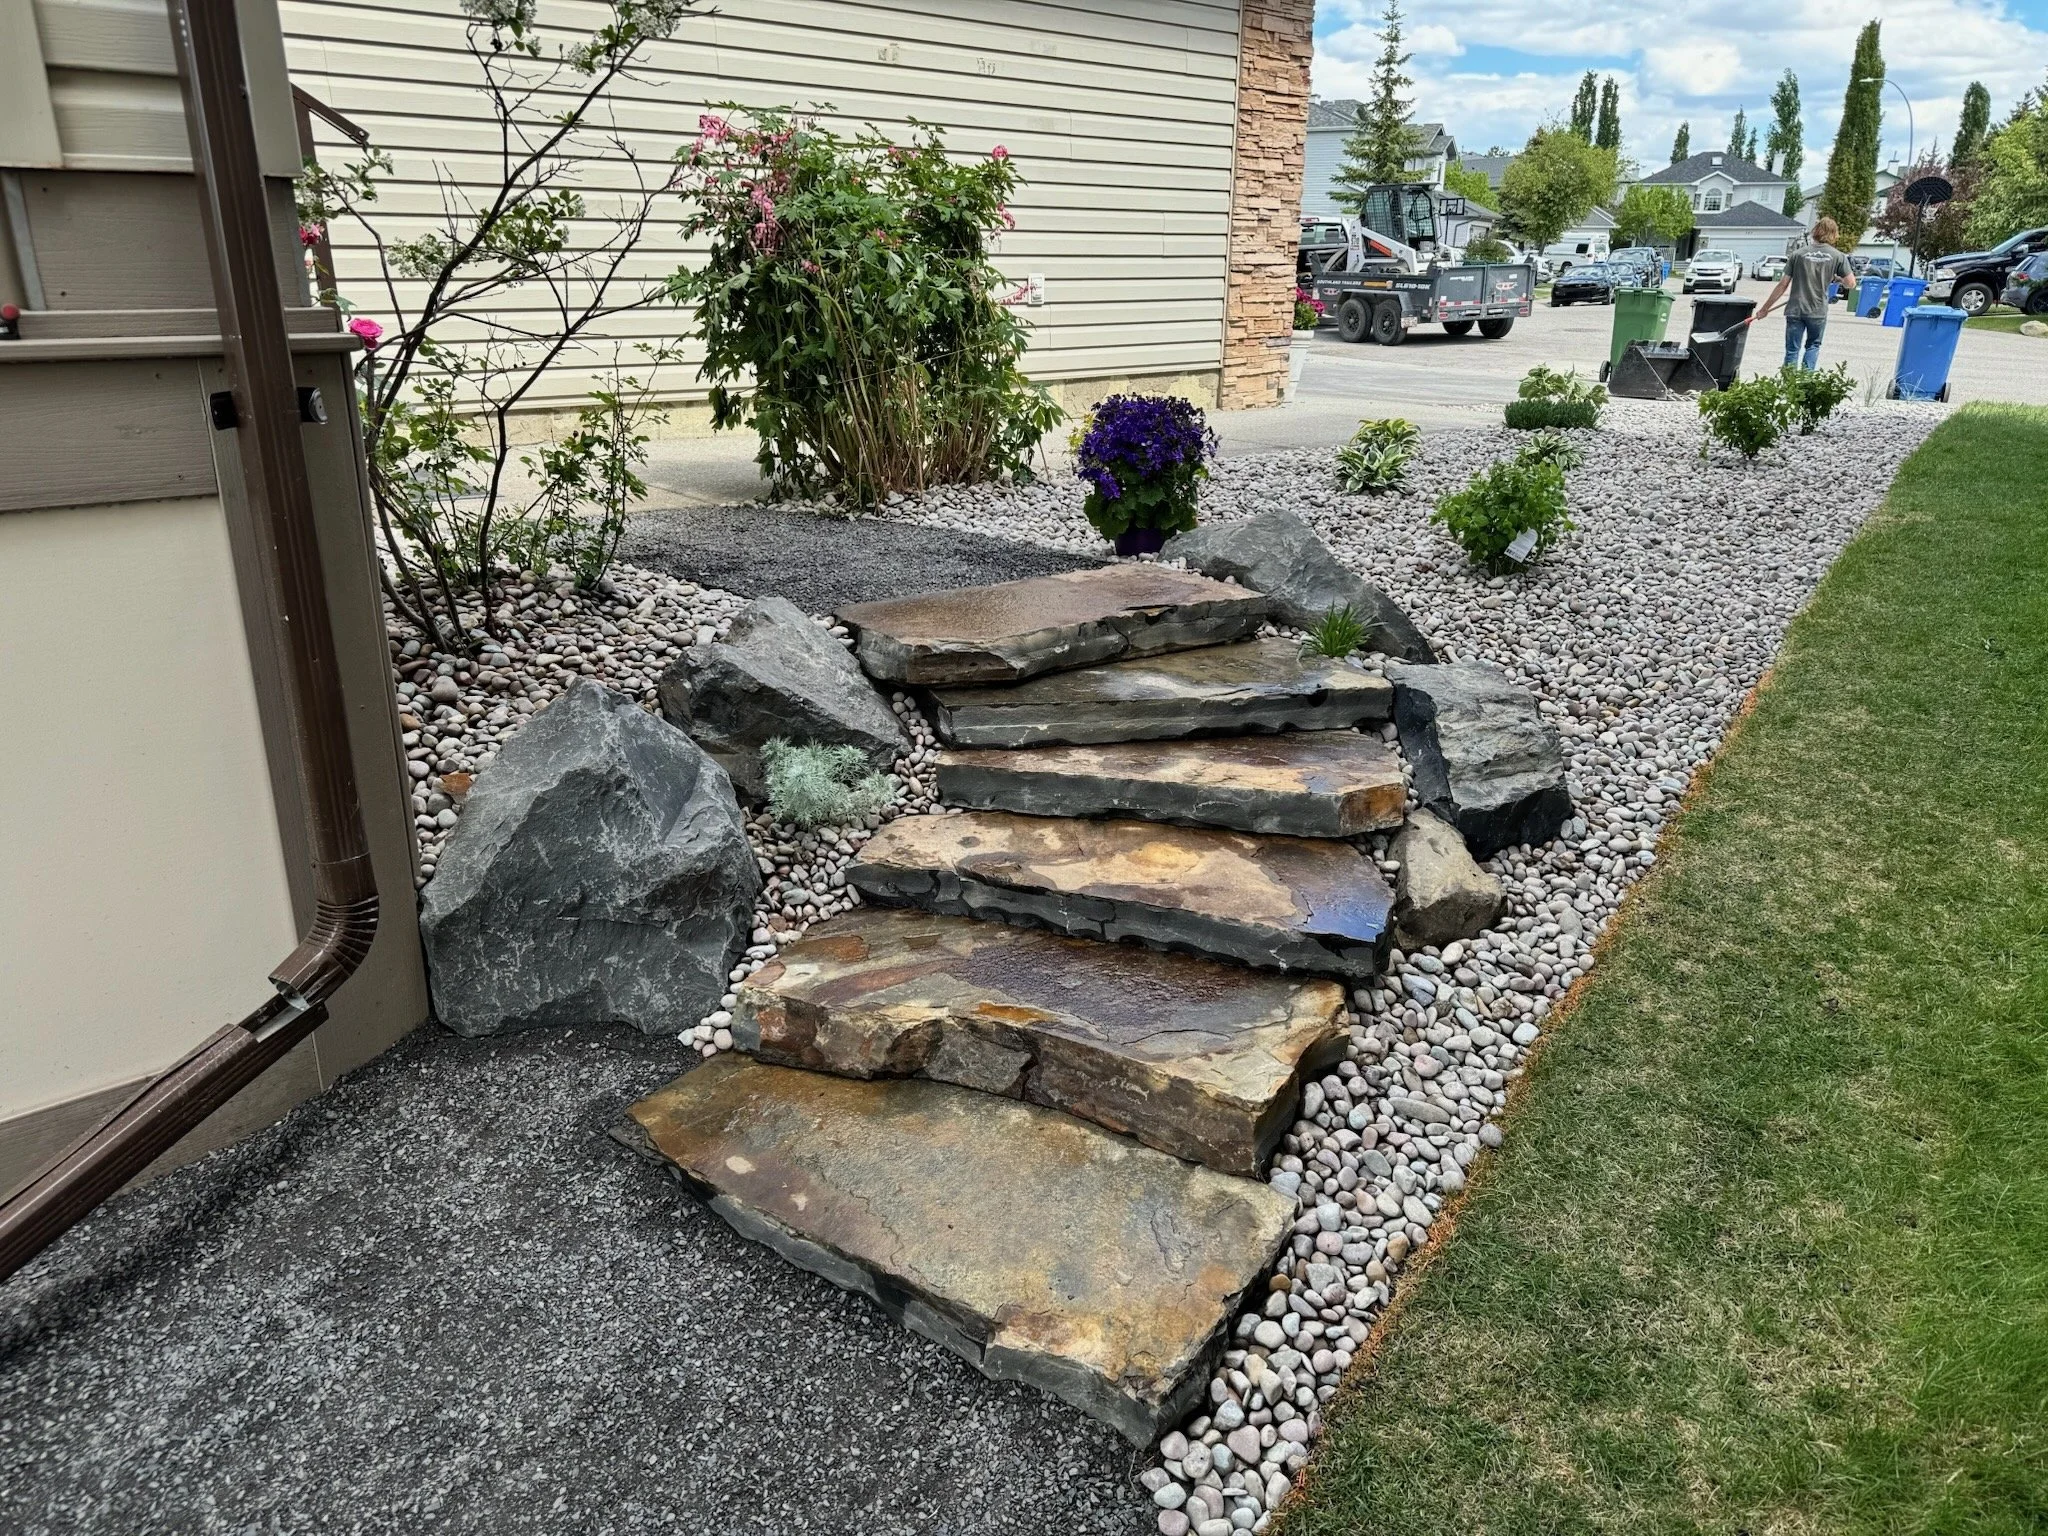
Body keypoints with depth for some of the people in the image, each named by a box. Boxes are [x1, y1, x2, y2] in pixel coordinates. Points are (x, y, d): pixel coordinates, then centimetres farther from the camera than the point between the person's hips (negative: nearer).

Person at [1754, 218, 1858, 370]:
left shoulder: (1798, 254, 0)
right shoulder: (1838, 256, -1)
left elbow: (1783, 285, -1)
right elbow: (1851, 284, 0)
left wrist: (1765, 309, 4)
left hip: (1795, 310, 0)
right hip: (1818, 312, 1)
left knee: (1792, 350, 4)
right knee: (1813, 346, 19)